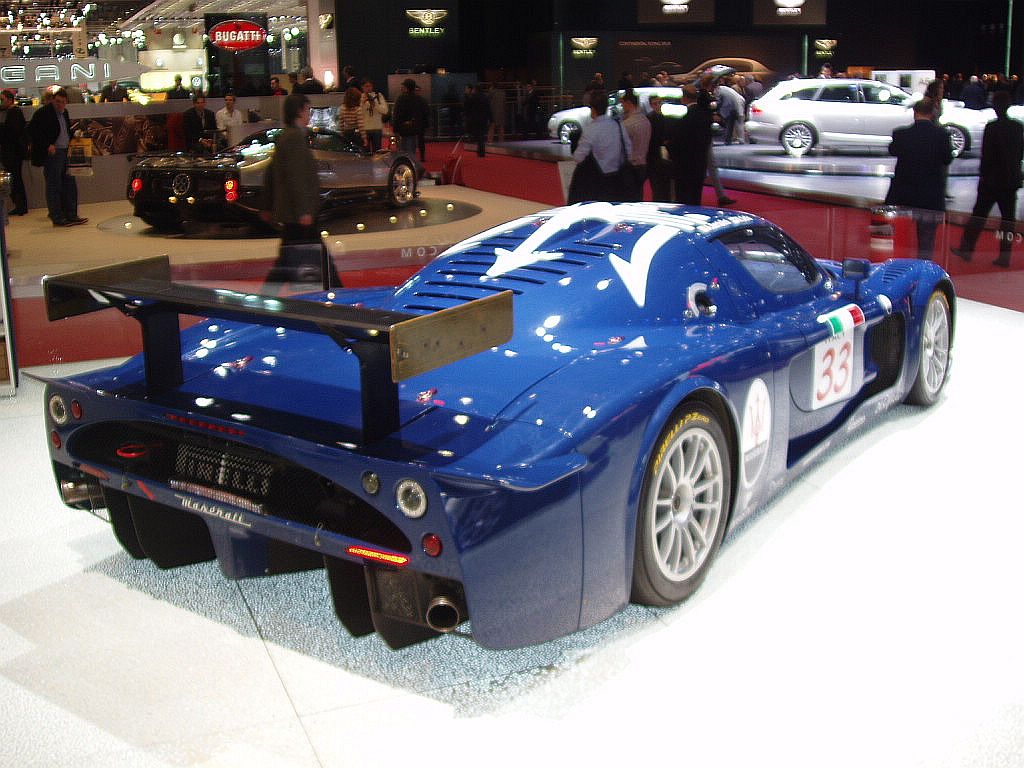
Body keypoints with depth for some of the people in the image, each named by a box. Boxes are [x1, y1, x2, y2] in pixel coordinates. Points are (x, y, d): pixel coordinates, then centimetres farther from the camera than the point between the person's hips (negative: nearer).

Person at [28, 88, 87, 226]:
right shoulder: (43, 113, -9)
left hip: (66, 153, 8)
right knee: (54, 186, -4)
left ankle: (71, 215, 17)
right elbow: (32, 131, -14)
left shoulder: (64, 113, 15)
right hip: (52, 154, -8)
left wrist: (72, 141, 10)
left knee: (69, 184, 10)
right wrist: (47, 146, -18)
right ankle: (57, 218, 0)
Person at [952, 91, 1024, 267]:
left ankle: (966, 249, 10)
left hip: (992, 180, -5)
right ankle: (1005, 256, 8)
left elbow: (986, 155, -13)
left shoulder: (992, 127, -13)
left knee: (979, 215, 5)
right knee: (1008, 218, 7)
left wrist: (982, 176, -5)